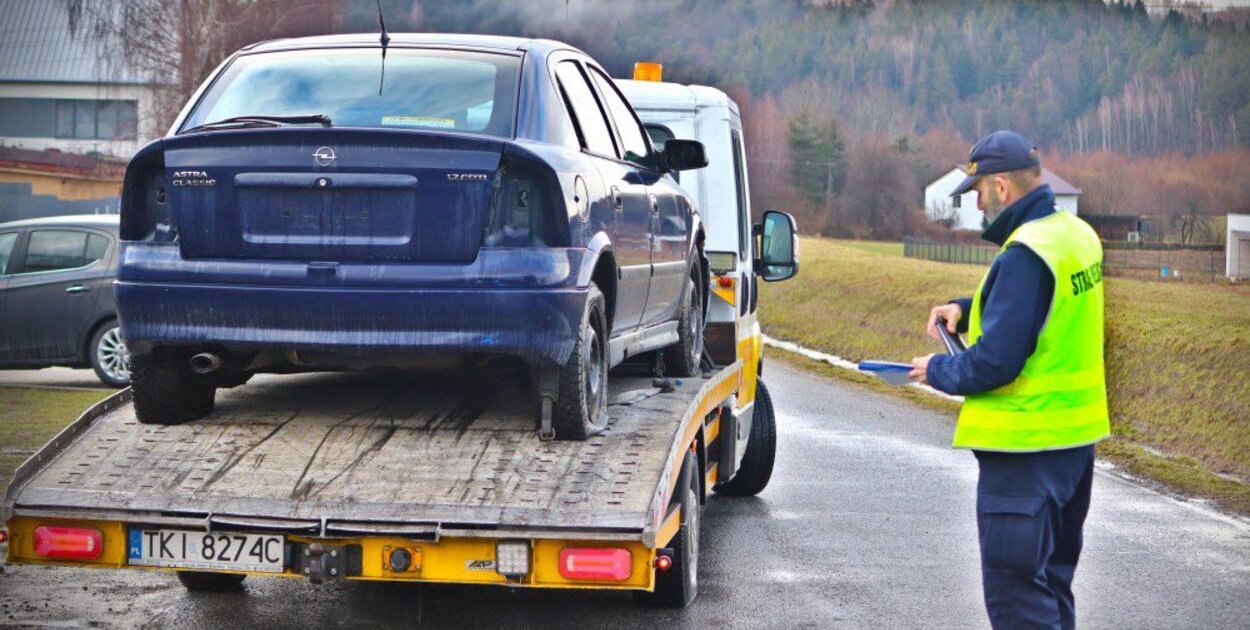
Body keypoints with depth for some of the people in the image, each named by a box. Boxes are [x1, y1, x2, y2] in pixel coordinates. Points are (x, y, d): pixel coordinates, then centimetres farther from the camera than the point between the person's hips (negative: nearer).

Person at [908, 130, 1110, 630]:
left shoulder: (1026, 254, -22)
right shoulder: (1076, 234, 7)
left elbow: (995, 361, -24)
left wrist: (938, 371, -6)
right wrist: (966, 311, 7)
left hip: (1025, 447, -10)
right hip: (1075, 437, 10)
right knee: (1051, 579, 19)